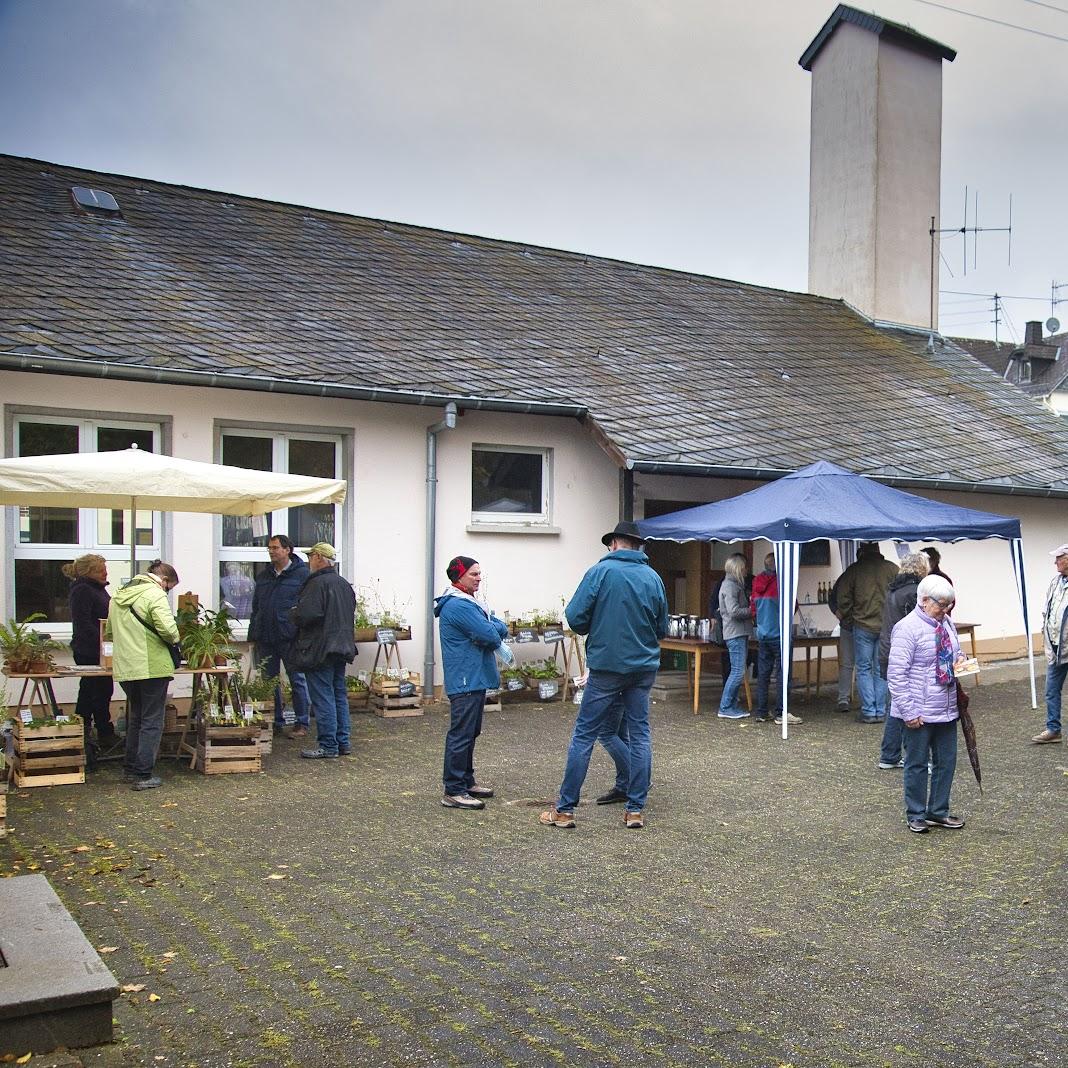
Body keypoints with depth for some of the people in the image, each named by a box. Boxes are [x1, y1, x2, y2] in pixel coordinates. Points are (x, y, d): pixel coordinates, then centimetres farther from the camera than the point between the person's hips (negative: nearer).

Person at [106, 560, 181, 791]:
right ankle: (144, 775, 3)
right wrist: (174, 640, -3)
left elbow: (109, 632, 22)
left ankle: (131, 769, 28)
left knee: (135, 719, 22)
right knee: (152, 722, 2)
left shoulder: (119, 596, 14)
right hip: (152, 667, -7)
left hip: (125, 669, 7)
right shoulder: (155, 594, -12)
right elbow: (168, 628, -23)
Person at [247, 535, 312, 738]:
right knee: (269, 681, 9)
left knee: (297, 680, 1)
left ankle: (302, 723, 8)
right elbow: (256, 607, 20)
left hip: (290, 638, -6)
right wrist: (253, 634, 13)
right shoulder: (263, 576, 15)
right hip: (265, 638, 6)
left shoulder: (302, 574, -4)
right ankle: (276, 722, 19)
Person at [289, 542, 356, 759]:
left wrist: (293, 613, -4)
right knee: (339, 695, 14)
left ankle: (328, 746, -2)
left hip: (320, 650, -9)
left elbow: (306, 615, -24)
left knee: (323, 698, -4)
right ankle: (342, 742, 19)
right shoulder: (344, 585, 13)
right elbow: (350, 616, 19)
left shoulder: (318, 584, -16)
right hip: (342, 648, 9)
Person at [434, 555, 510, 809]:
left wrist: (493, 630, -11)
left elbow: (501, 628, 11)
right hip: (466, 681, -11)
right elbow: (488, 635, -22)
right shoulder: (459, 605, -17)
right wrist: (499, 644, -1)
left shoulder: (468, 603, 17)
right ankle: (453, 791, -3)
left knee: (470, 733, 17)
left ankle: (466, 781, 28)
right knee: (461, 734, -7)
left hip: (474, 679, 11)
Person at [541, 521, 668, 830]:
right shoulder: (653, 578, 2)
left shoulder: (600, 571, -9)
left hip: (606, 665, -3)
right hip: (644, 667, 3)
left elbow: (575, 617, -11)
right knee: (639, 733, 11)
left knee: (584, 735, 3)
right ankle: (635, 809, 13)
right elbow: (662, 628, 9)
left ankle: (565, 809, 7)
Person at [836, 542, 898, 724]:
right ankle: (881, 712, 10)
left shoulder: (853, 570, -4)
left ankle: (868, 711, 1)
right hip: (888, 626, 2)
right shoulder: (893, 569, -1)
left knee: (864, 668, 6)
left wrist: (850, 620, 12)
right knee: (882, 670, 8)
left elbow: (843, 600, -2)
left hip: (862, 627, -2)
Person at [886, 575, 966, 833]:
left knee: (946, 761, 15)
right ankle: (916, 815, 21)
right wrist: (909, 712, -19)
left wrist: (959, 658, 1)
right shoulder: (907, 629, -18)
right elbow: (896, 674, -18)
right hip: (920, 713, -7)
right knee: (918, 764, 6)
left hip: (947, 709, 8)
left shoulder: (946, 623, 6)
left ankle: (938, 811, 31)